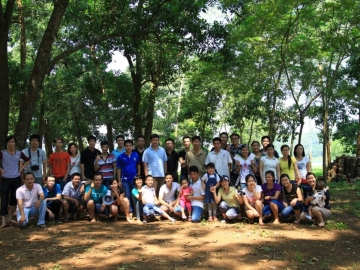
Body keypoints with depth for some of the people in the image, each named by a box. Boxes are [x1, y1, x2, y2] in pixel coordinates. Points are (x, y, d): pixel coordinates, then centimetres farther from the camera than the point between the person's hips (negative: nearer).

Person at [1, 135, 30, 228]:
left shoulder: (19, 153, 2)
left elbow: (28, 161, 15)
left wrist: (21, 169, 4)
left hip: (16, 179, 3)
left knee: (14, 199, 8)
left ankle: (10, 218, 22)